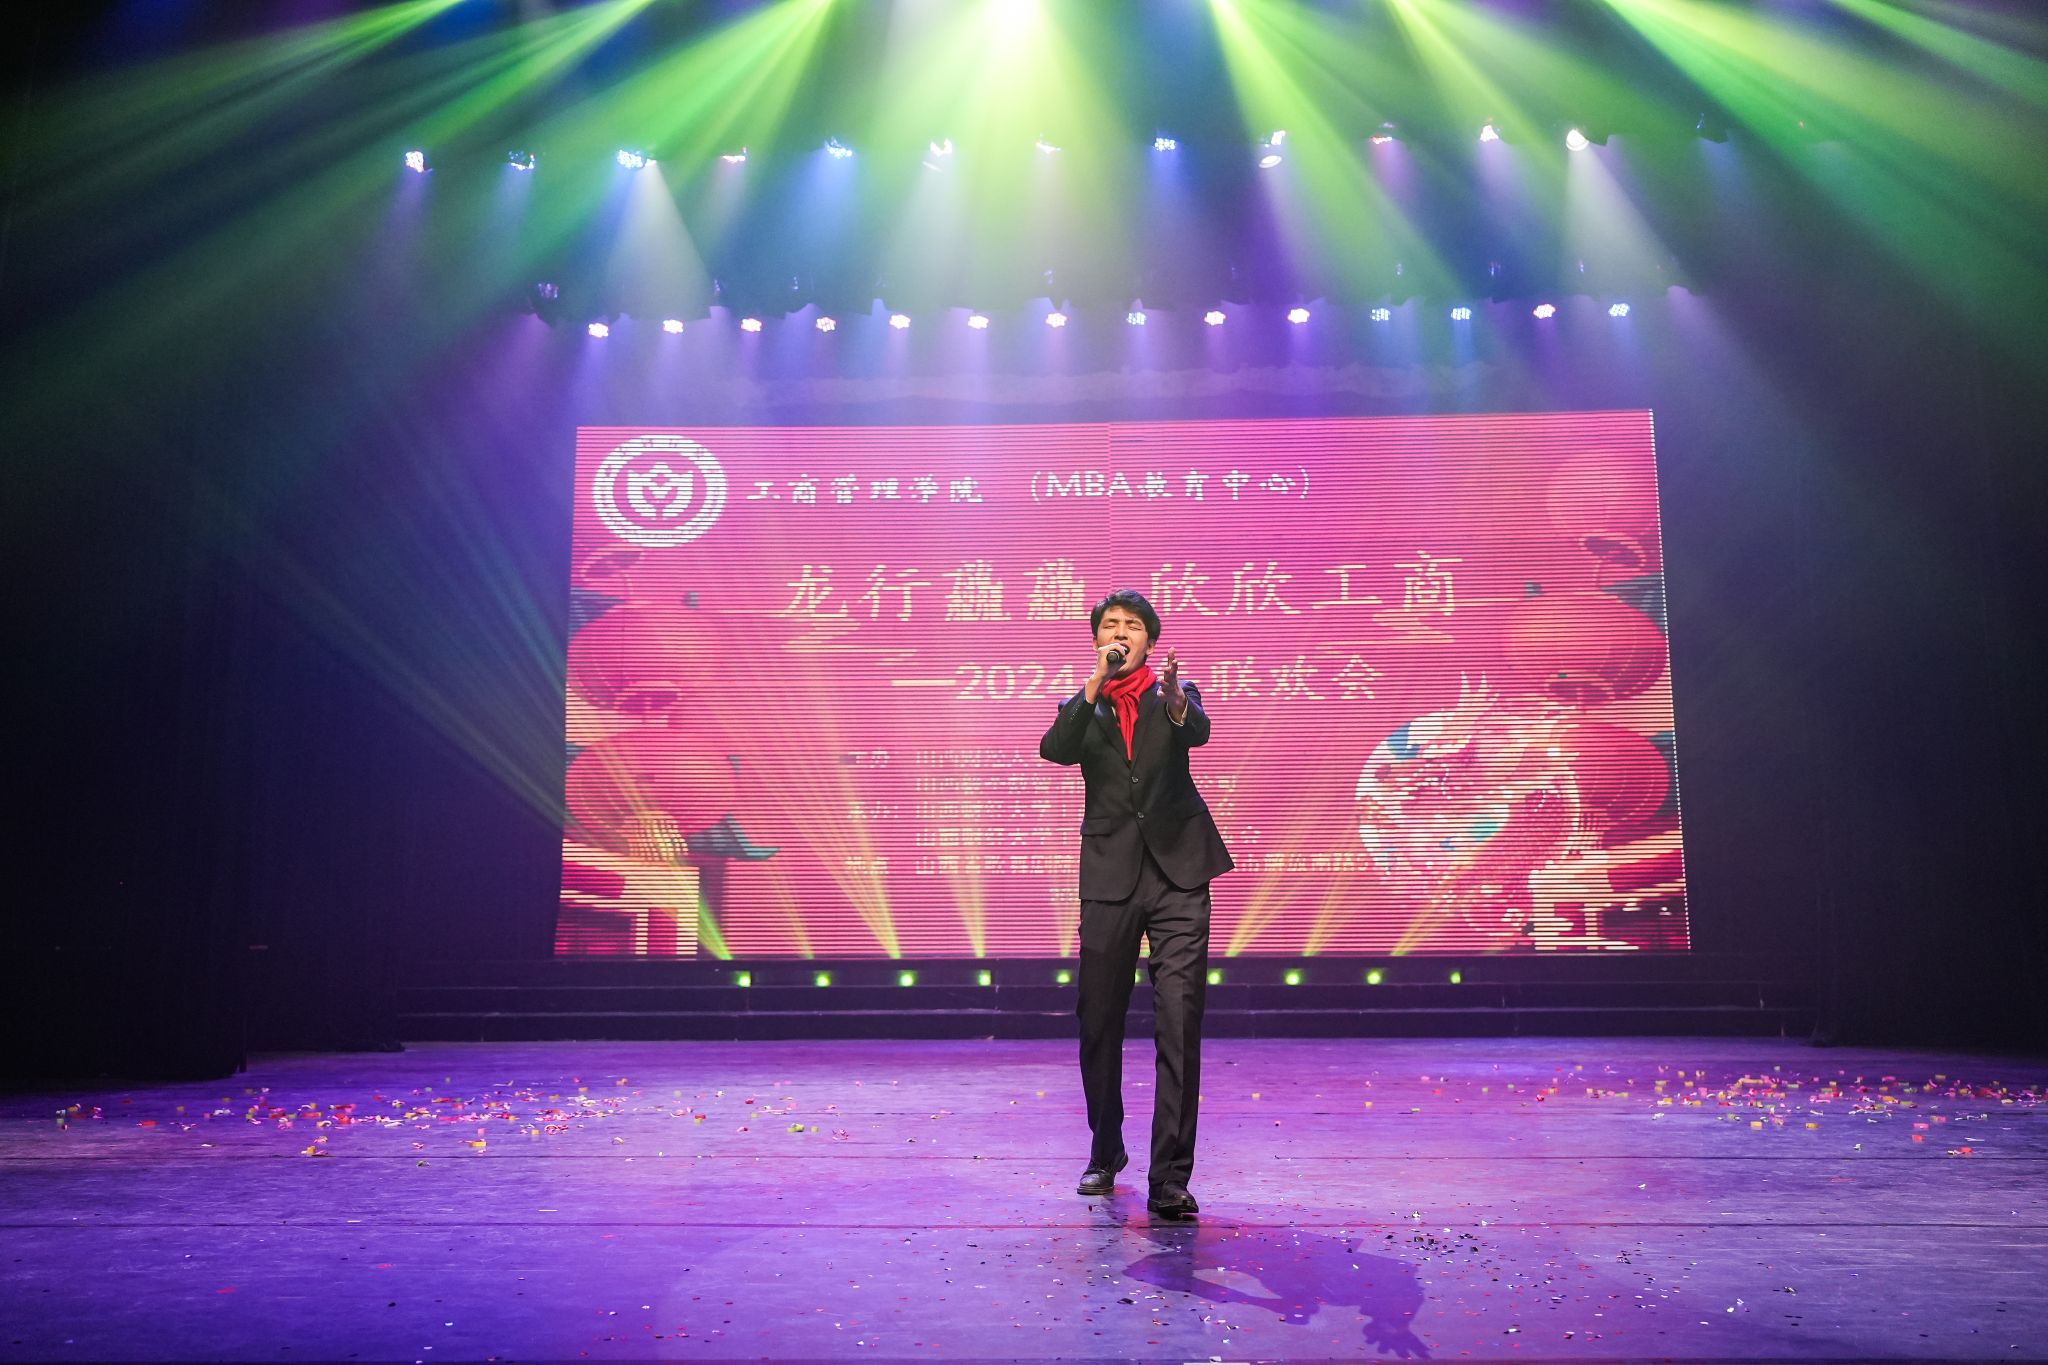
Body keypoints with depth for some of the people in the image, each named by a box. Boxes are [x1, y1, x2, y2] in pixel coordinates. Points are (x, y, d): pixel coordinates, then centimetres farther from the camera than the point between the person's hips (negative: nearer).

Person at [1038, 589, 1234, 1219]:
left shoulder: (1175, 694, 9)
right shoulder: (1081, 708, 12)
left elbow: (1198, 733, -13)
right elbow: (1053, 750, -9)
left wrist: (1175, 702, -35)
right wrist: (1095, 686, -18)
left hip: (1178, 872, -1)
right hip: (1110, 876, 2)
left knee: (1179, 1024, -8)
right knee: (1099, 1023, 9)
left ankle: (1170, 1179, -5)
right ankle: (1105, 1152, 31)